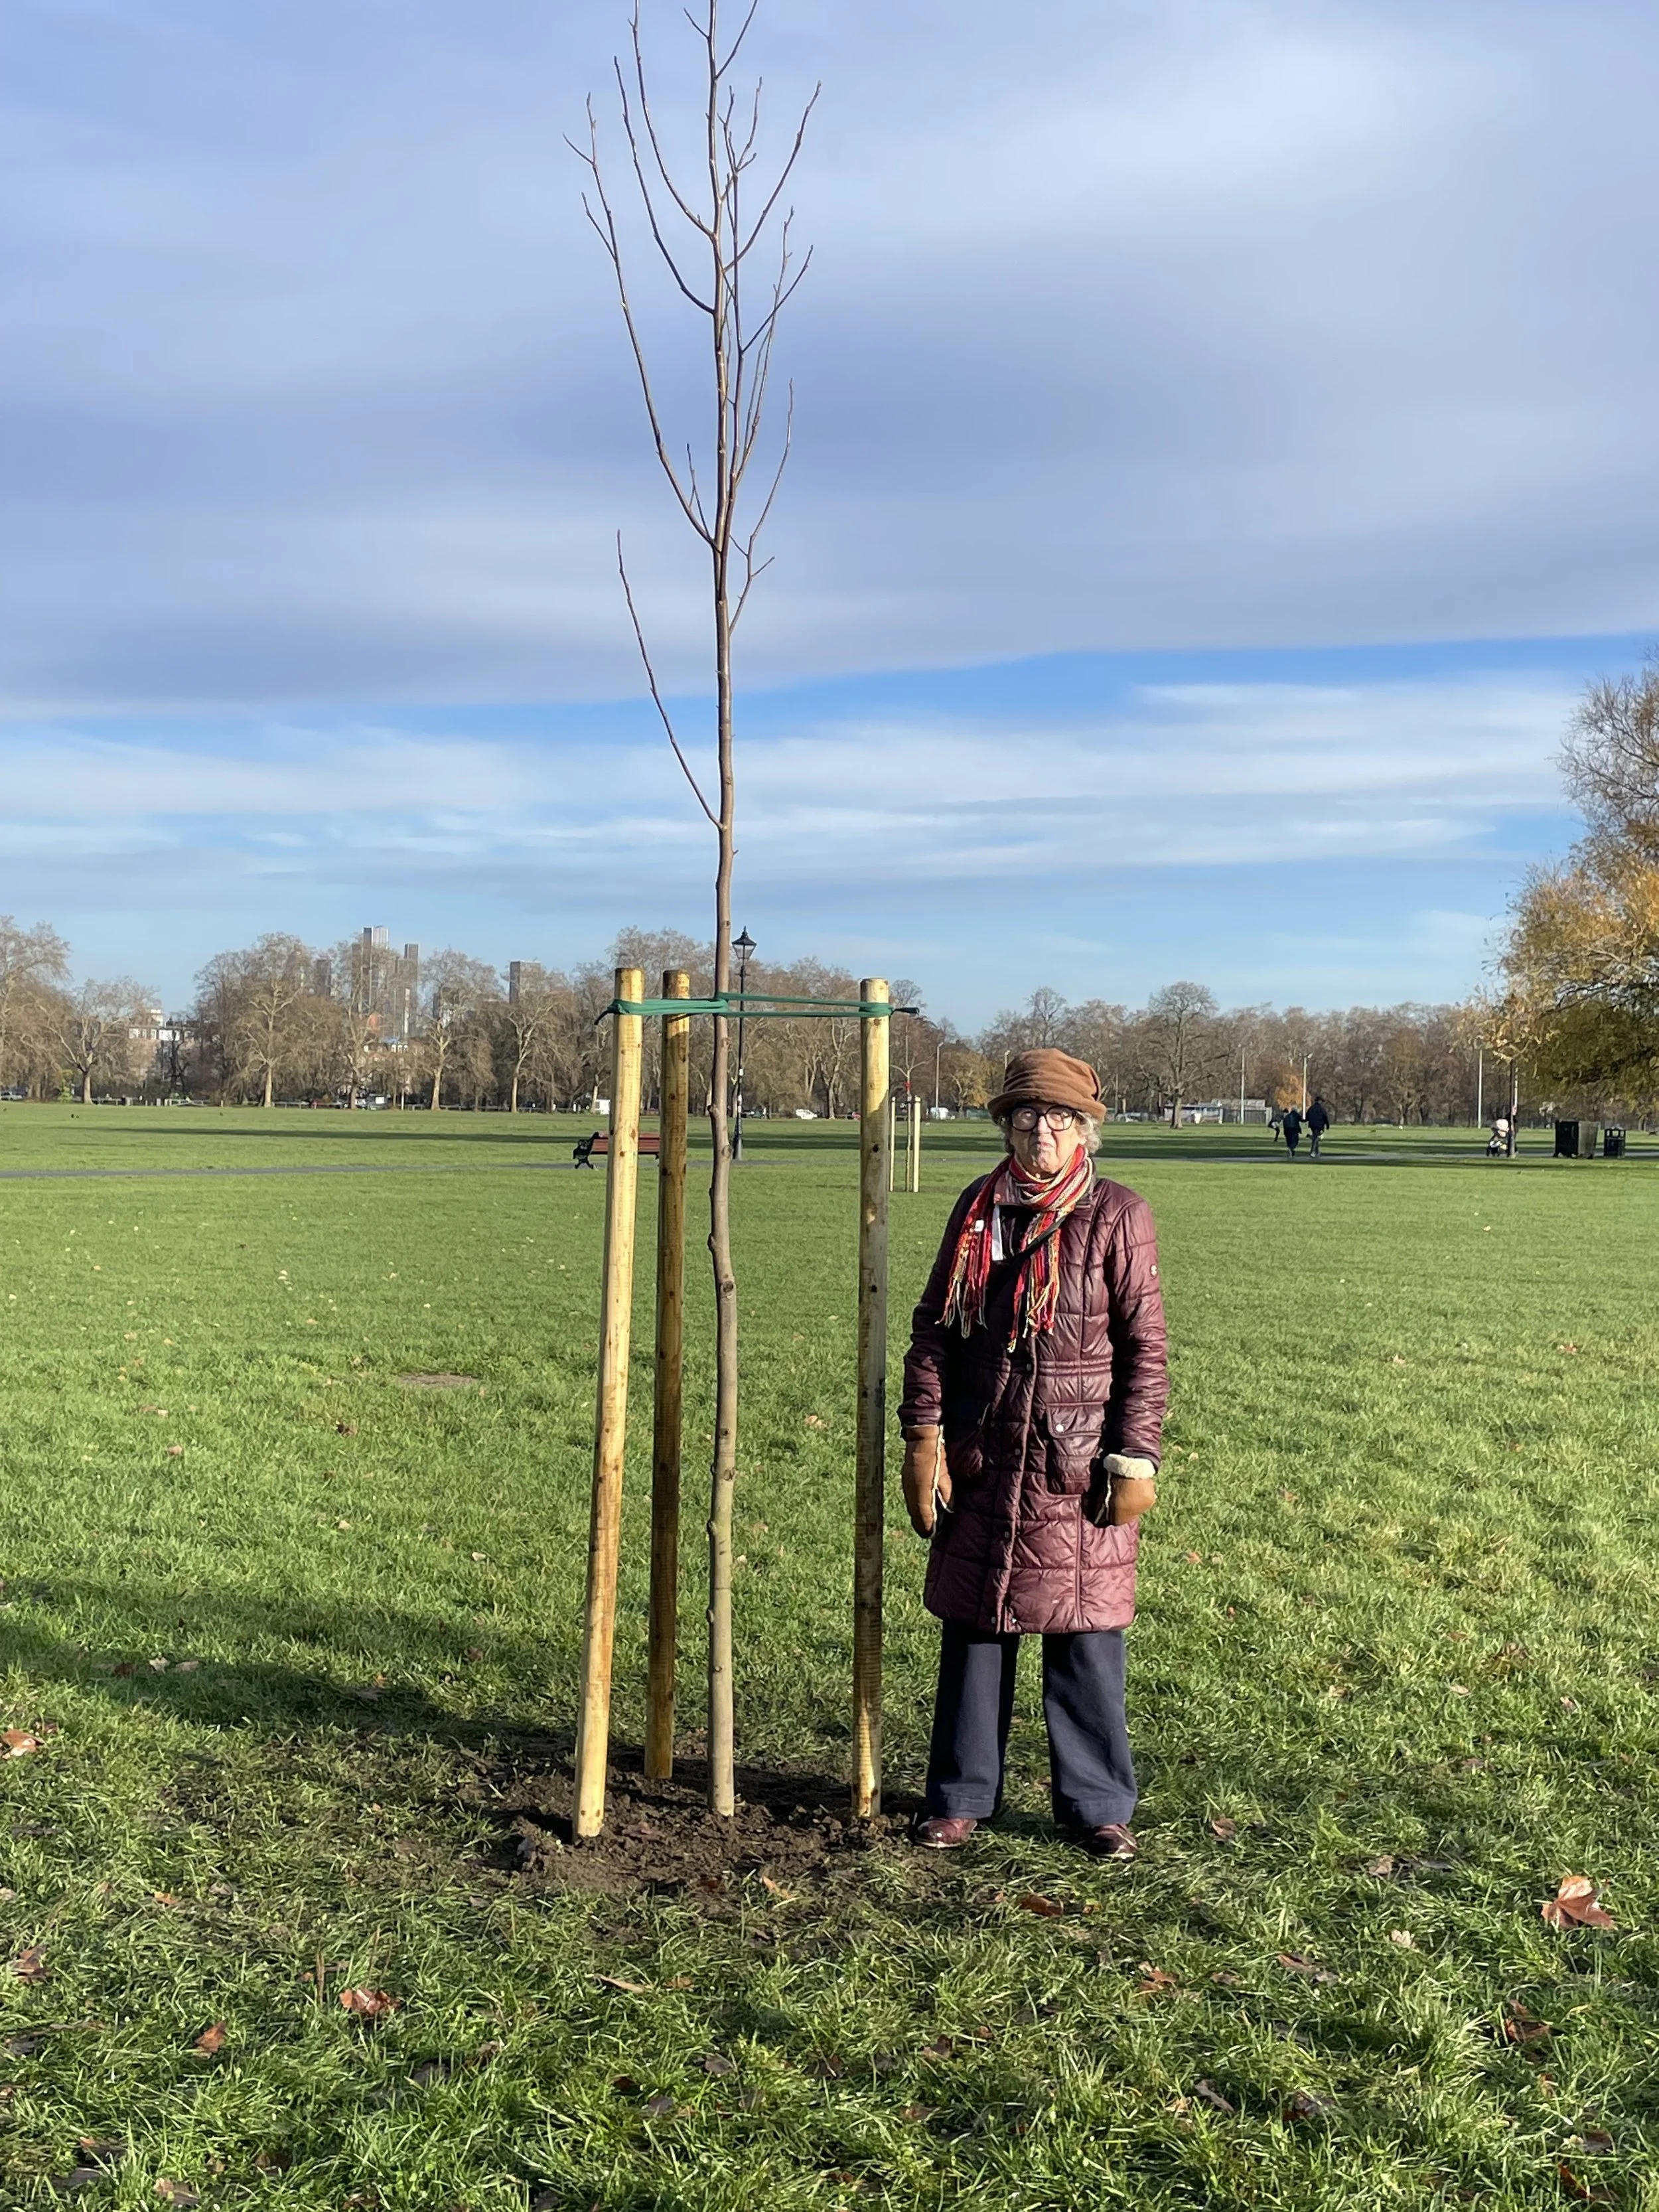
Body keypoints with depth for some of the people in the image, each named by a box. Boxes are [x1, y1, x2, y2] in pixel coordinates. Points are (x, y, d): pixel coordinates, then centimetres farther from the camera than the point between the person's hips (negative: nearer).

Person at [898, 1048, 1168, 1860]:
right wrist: (923, 1436, 1)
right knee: (974, 1625, 11)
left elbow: (1143, 1346, -4)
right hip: (981, 1458, 3)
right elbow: (933, 1326, 8)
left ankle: (1097, 1805, 19)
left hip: (1080, 1465, -3)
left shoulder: (1118, 1216, -3)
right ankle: (960, 1796, 24)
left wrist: (1136, 1460, -8)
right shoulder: (978, 1208, 6)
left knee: (1086, 1634, 4)